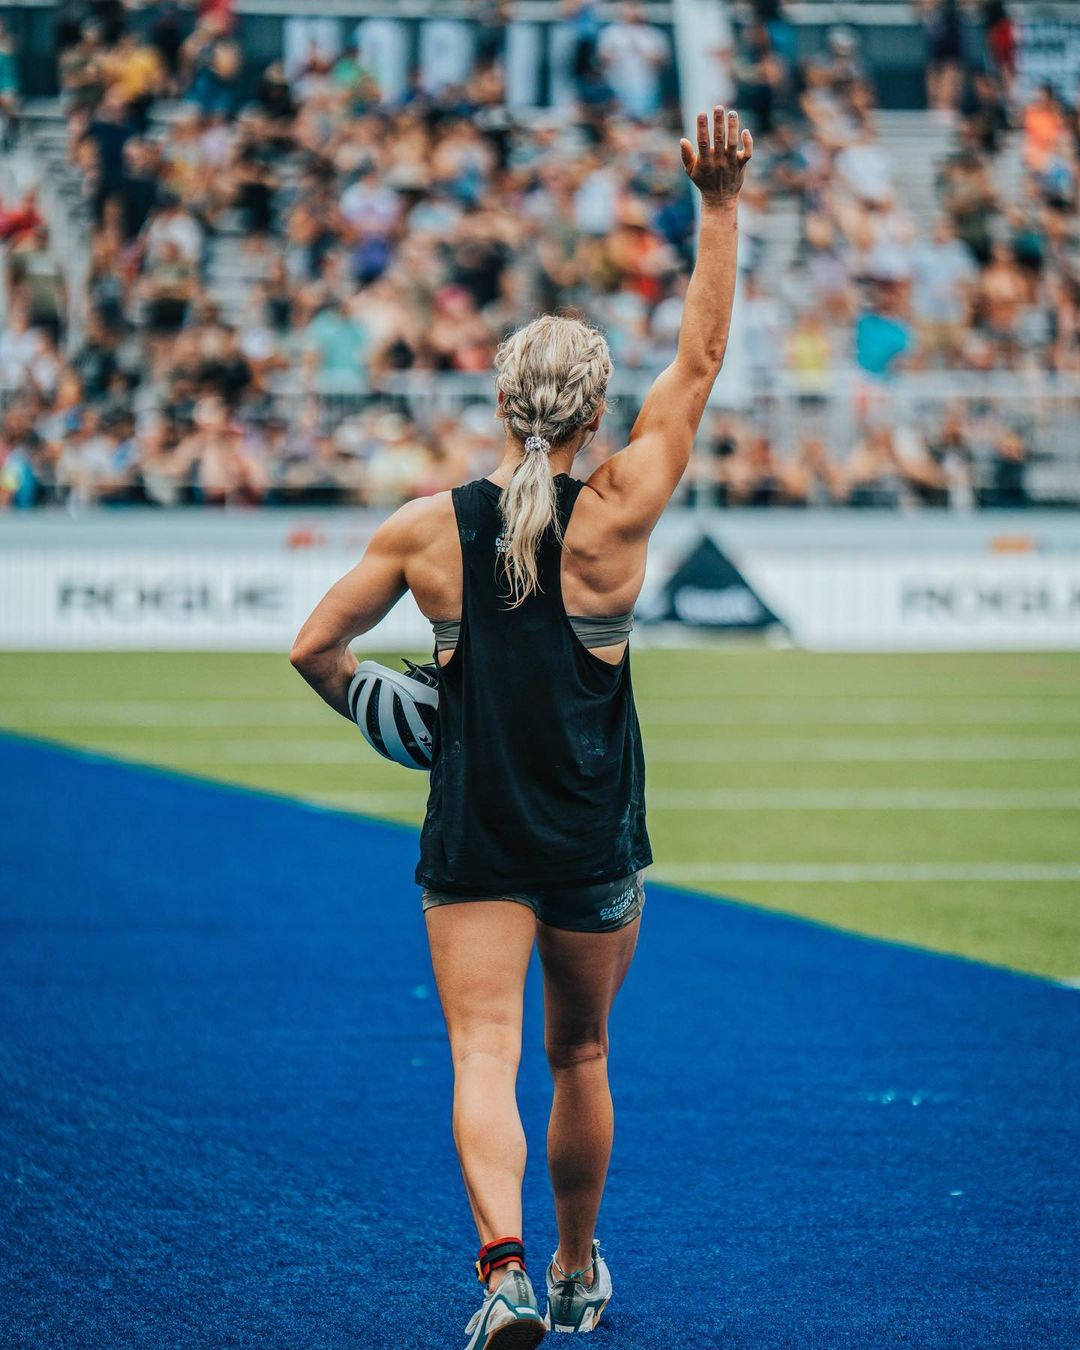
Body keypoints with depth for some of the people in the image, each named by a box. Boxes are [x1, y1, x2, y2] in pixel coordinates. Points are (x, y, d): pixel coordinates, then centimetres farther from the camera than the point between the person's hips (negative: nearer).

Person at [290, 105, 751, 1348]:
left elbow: (314, 649, 2)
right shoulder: (614, 518, -10)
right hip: (597, 846, 0)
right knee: (580, 1054, 18)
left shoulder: (424, 530, -5)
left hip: (472, 843, 0)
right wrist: (720, 208, -4)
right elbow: (701, 357, -6)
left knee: (483, 1055, -5)